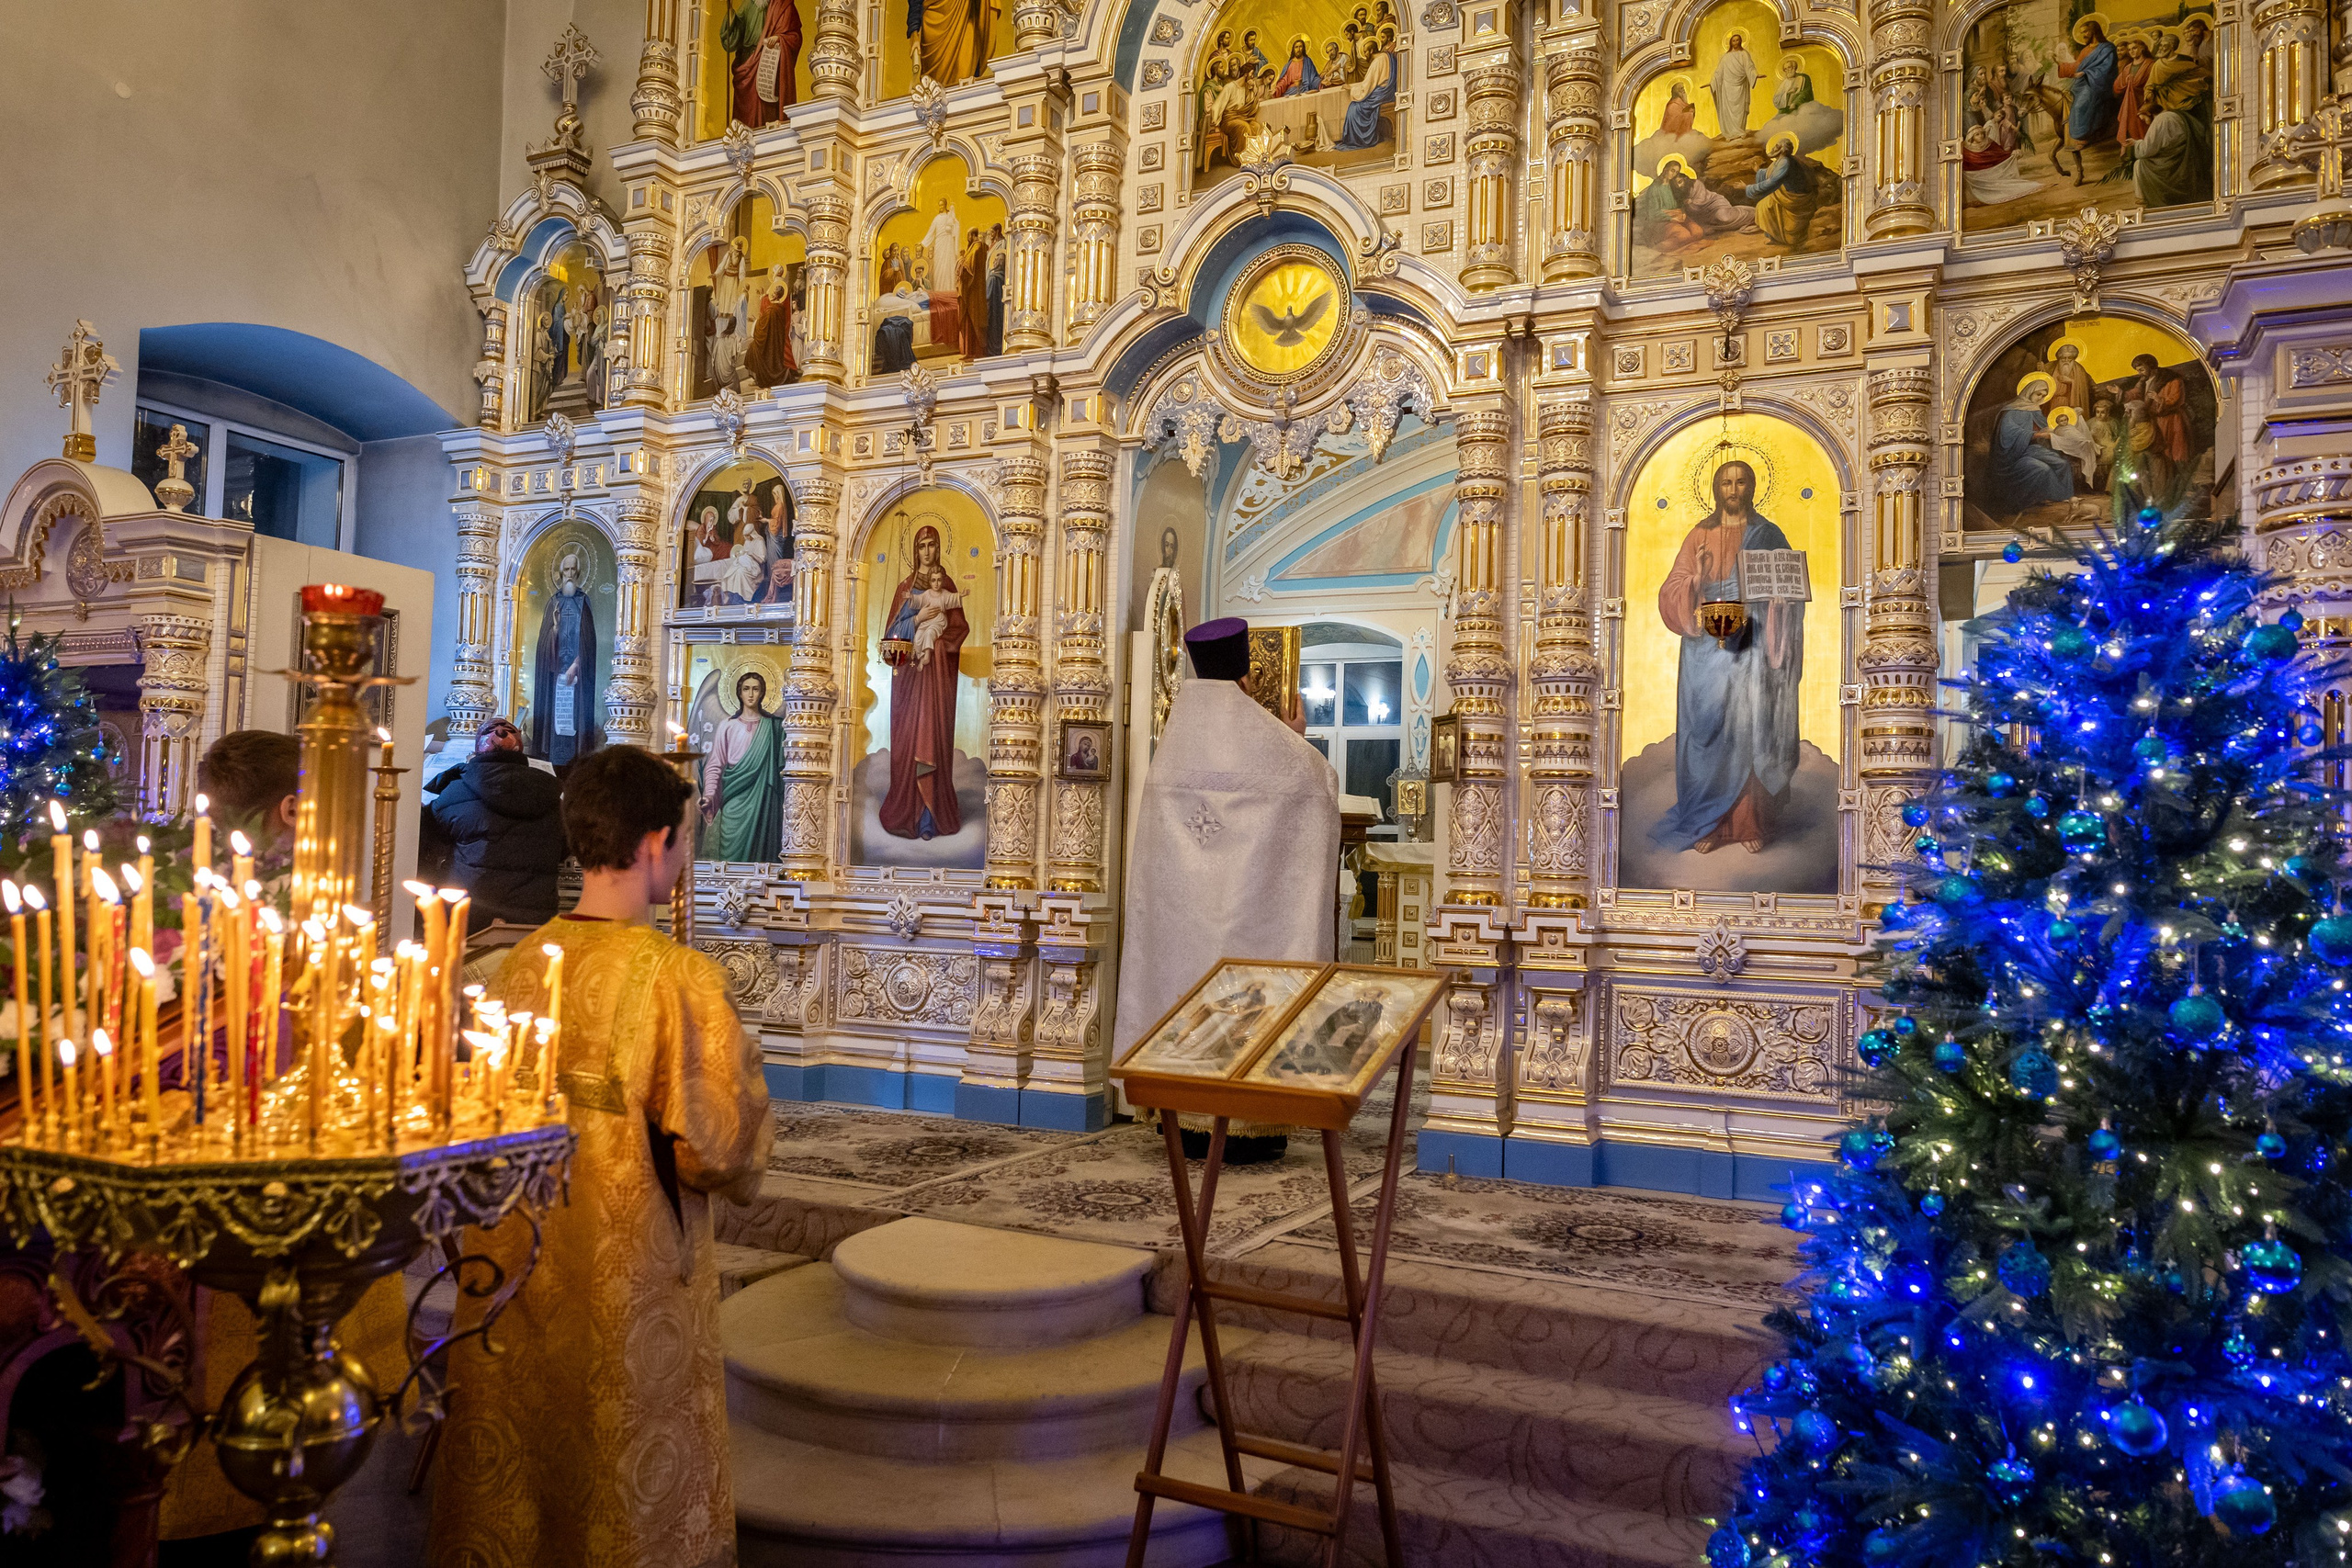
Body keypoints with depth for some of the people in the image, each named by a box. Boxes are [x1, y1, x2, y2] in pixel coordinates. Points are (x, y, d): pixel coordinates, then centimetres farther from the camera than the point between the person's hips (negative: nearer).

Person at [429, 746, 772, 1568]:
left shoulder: (520, 962, -5)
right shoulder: (679, 978, -22)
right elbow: (725, 1152, -19)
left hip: (513, 1274, 6)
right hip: (628, 1290, -5)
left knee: (510, 1481, 22)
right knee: (630, 1498, 13)